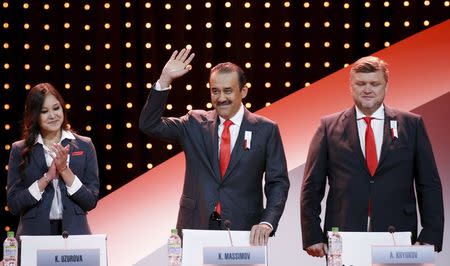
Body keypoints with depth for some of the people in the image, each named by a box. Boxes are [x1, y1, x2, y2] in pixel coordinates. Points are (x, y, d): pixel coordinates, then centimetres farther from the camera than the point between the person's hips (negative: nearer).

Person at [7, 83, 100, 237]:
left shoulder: (84, 146, 4)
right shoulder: (20, 150, 2)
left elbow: (91, 202, -1)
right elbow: (13, 205, -4)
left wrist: (65, 170, -11)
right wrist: (47, 177, -13)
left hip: (74, 232, 1)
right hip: (34, 233, -1)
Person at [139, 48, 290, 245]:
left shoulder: (265, 130, 4)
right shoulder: (195, 124, 9)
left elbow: (278, 183, 2)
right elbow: (149, 125, 0)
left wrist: (267, 223, -14)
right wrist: (165, 79, -9)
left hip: (244, 229, -1)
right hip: (195, 228, 1)